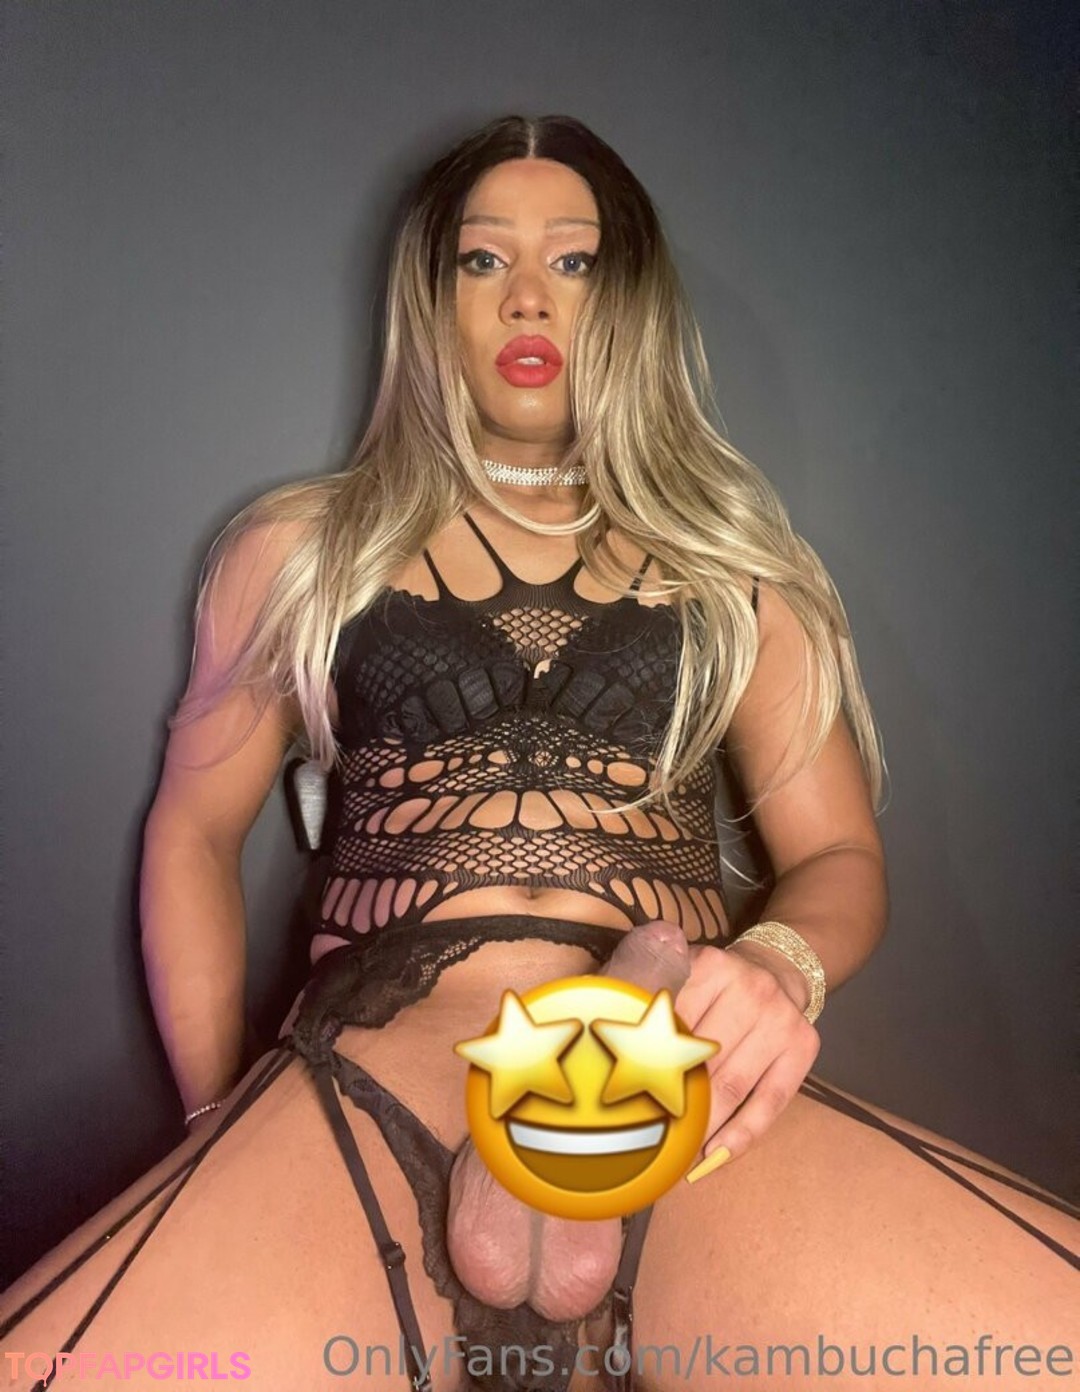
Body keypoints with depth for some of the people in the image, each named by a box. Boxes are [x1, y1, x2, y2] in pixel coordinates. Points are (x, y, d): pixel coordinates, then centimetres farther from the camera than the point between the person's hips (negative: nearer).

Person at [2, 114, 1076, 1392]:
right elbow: (194, 829, 18)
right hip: (378, 1067, -2)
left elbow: (840, 854, 14)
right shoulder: (298, 551, 17)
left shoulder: (735, 563, 17)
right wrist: (221, 1134, 4)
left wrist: (781, 965, -11)